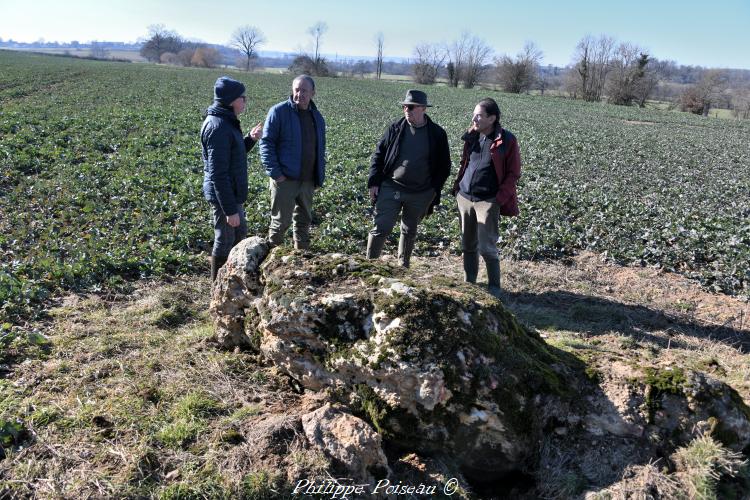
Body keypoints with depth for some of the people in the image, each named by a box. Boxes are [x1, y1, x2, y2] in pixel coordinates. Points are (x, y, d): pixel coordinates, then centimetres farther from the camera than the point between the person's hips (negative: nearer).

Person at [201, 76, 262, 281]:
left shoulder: (227, 122, 9)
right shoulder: (218, 127, -22)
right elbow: (218, 174, -25)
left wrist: (250, 139, 5)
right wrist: (230, 209, -24)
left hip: (232, 194, 10)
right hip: (223, 196, -10)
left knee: (240, 233, 22)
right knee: (225, 242, 3)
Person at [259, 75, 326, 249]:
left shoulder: (317, 117, 12)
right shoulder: (279, 112, -7)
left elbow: (320, 149, 18)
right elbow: (266, 143, -9)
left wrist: (320, 177, 12)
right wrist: (275, 173, -16)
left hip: (307, 181, 6)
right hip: (285, 179, -6)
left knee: (304, 220, 14)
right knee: (281, 221, 1)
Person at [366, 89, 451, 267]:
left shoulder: (438, 134, -2)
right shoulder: (395, 128, -1)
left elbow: (444, 166, 4)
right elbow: (378, 155, 5)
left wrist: (434, 192, -5)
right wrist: (374, 182, -3)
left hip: (420, 195, 1)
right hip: (390, 188, 0)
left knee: (410, 231, 15)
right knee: (381, 228, -7)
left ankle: (403, 266, 31)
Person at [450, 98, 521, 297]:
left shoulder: (507, 140, -8)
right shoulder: (471, 136, 8)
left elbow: (513, 173, -6)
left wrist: (500, 199, -13)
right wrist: (457, 186, 9)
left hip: (487, 201, -5)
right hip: (464, 197, 6)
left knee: (487, 247, -5)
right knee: (468, 245, 12)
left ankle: (494, 287, 11)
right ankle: (468, 282, 25)